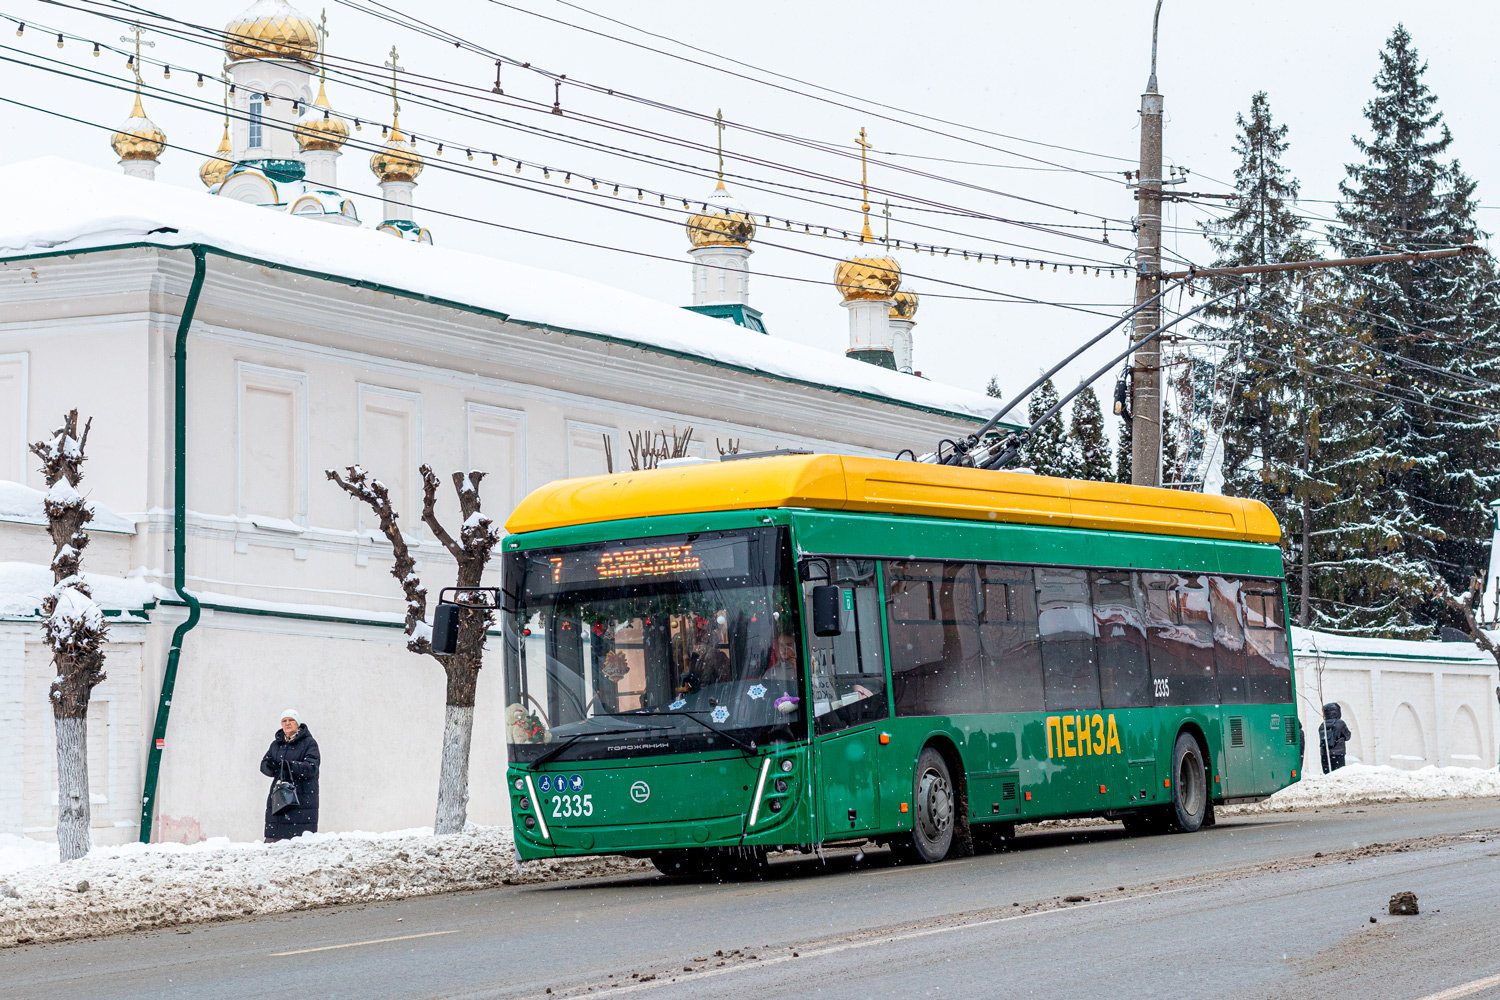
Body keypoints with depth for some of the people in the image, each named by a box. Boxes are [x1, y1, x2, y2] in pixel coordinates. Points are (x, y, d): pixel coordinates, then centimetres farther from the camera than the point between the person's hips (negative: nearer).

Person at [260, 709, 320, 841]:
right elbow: (264, 765, 12)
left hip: (302, 798, -5)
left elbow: (311, 767, -12)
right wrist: (270, 766, -13)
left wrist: (289, 766, -25)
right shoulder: (276, 744, 18)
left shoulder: (309, 743, 0)